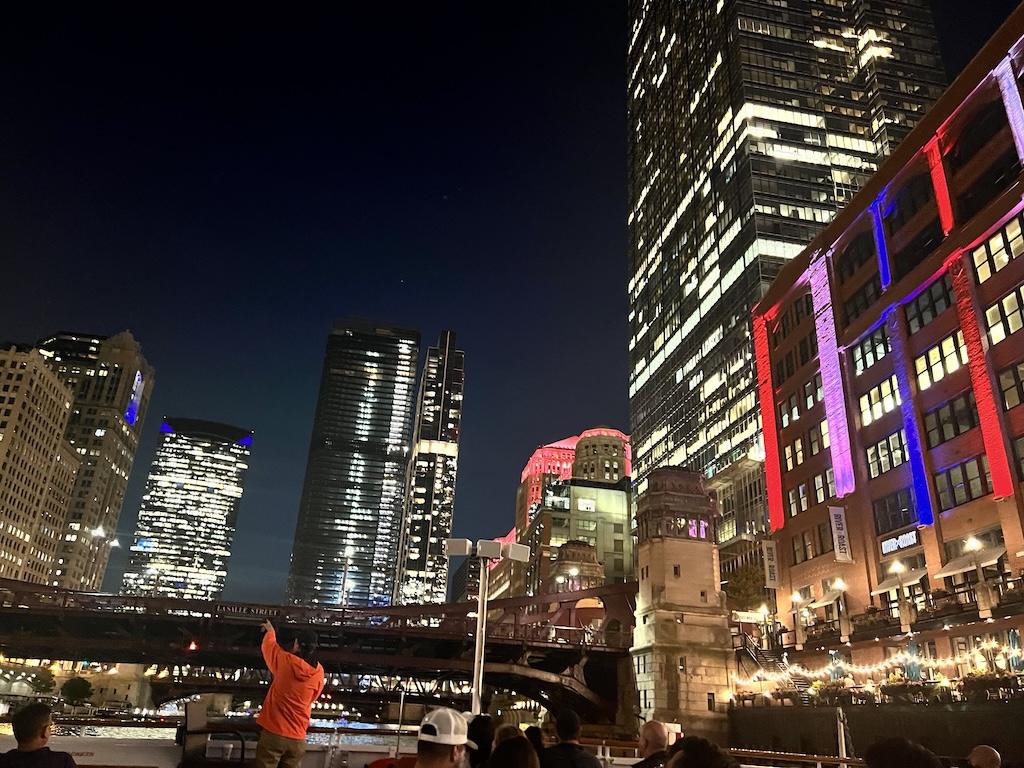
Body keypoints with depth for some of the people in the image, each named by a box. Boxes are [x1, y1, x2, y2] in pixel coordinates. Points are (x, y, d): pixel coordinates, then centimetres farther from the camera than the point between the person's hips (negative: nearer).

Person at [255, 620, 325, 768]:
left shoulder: (286, 662, -14)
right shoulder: (319, 672, -4)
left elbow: (269, 645, 6)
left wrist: (270, 630, 28)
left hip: (274, 733, -3)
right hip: (298, 738, 3)